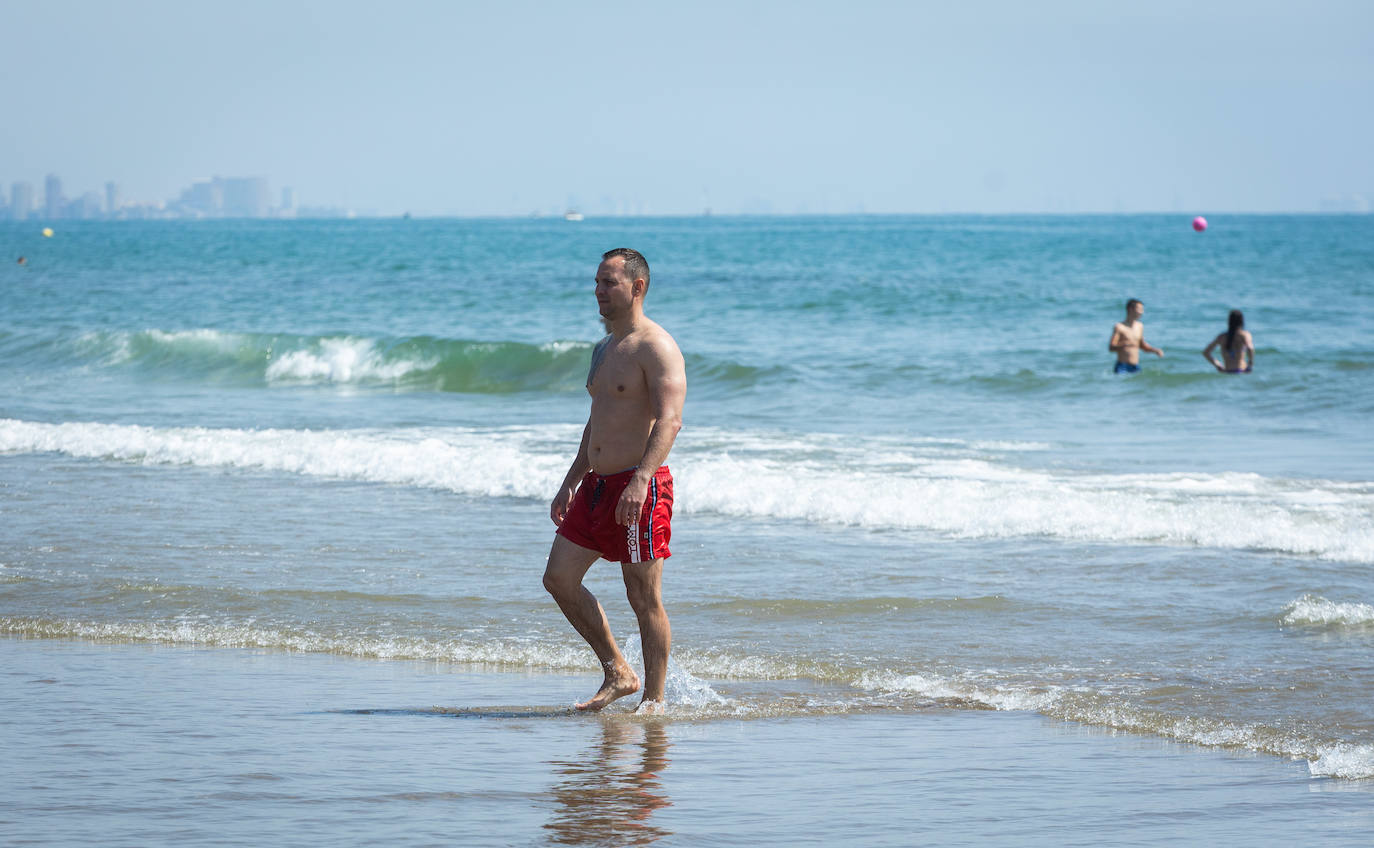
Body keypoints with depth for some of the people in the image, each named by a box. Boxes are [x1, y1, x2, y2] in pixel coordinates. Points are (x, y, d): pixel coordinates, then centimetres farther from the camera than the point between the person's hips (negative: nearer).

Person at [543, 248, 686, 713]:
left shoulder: (656, 347, -12)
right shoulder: (605, 349, 18)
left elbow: (669, 420, -23)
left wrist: (641, 480, -35)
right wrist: (570, 484, 24)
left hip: (641, 487, -9)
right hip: (597, 484, 9)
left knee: (644, 599, -4)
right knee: (559, 578, 5)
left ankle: (654, 700, 5)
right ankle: (618, 675, 14)